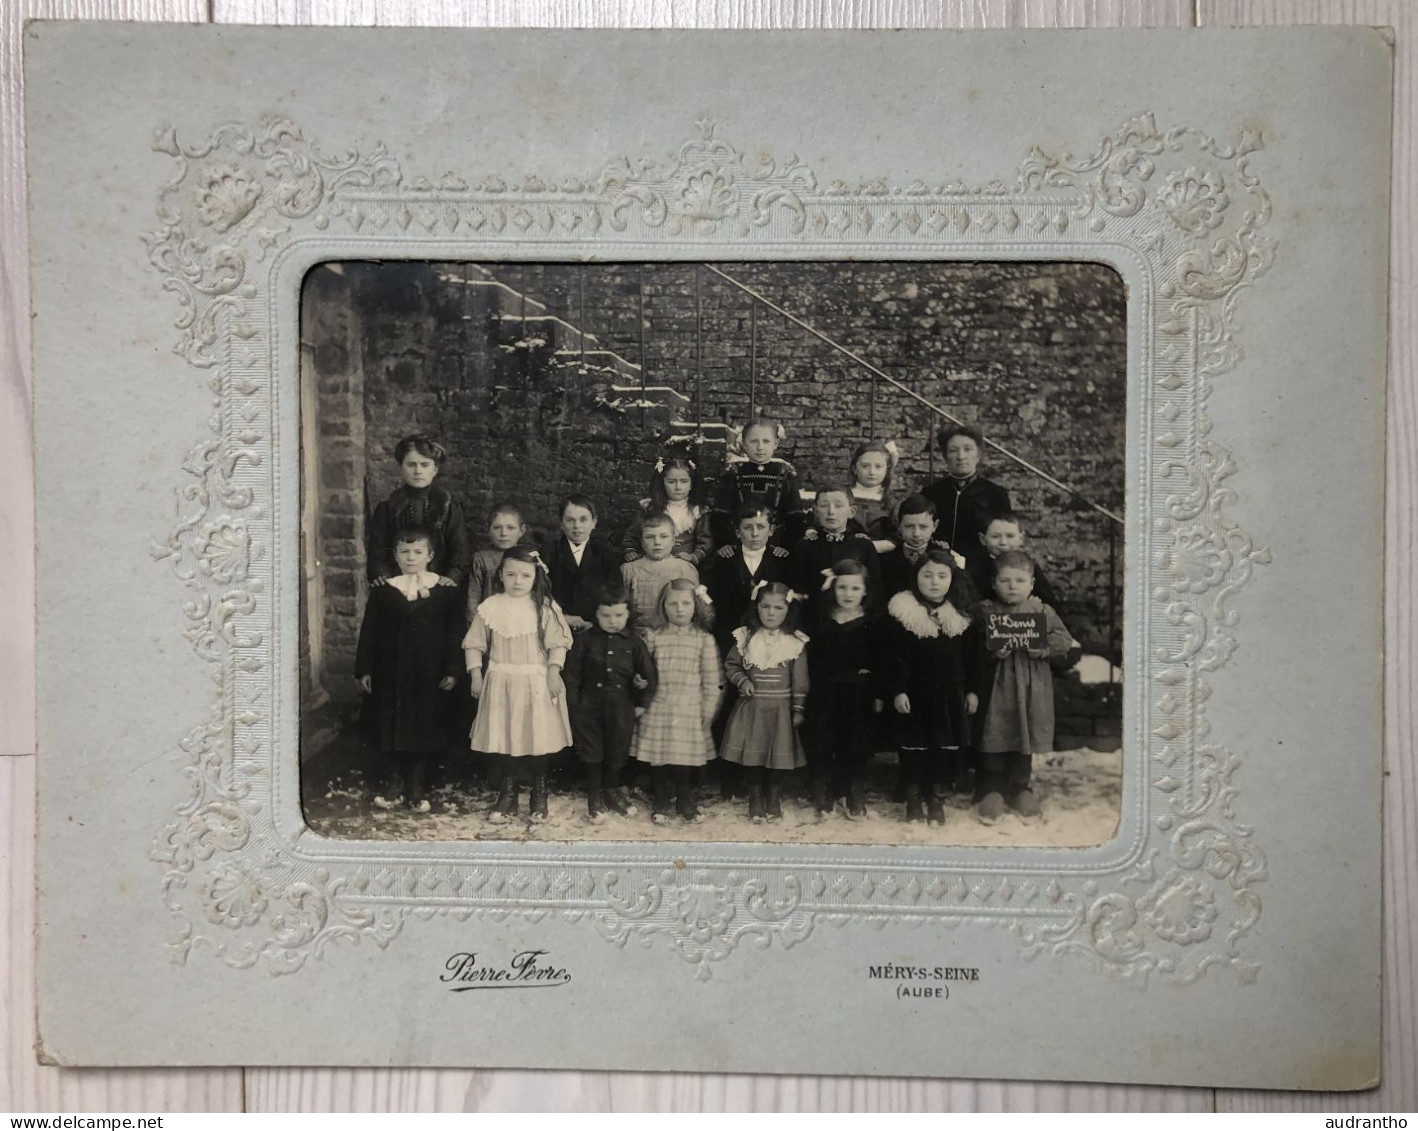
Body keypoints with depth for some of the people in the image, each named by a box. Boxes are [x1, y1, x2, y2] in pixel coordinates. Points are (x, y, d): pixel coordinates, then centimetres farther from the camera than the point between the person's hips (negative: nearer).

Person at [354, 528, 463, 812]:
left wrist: (451, 670, -4)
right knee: (391, 728, 7)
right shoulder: (383, 591, 1)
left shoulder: (445, 590, -2)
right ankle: (394, 781, 22)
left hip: (429, 675, -1)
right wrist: (364, 669, 1)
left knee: (424, 729, 5)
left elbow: (454, 632, -1)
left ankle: (417, 786, 18)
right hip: (390, 673, 1)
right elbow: (368, 632, 4)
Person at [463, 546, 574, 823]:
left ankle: (539, 793, 20)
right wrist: (476, 675, 0)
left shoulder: (545, 608, -4)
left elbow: (557, 644, -4)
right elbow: (474, 644, 4)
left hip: (537, 682, -1)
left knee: (538, 738, 3)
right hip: (502, 683, 1)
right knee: (506, 739, 5)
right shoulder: (491, 607, 0)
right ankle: (508, 795, 19)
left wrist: (553, 673, -12)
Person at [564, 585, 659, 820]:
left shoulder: (634, 642, -2)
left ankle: (612, 790, 32)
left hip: (622, 706, 1)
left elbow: (649, 674, 3)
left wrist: (642, 704, 2)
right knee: (591, 749, 5)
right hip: (590, 702, -1)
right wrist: (573, 705, -4)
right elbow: (572, 674, -2)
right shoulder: (585, 640, -4)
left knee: (618, 750, 12)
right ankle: (593, 794, 20)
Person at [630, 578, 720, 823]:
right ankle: (661, 802, 20)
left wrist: (708, 709, 0)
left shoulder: (704, 639, 1)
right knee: (657, 758, 4)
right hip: (658, 708, 1)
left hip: (689, 710, -1)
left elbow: (711, 678, 2)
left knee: (686, 757, 4)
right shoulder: (654, 637, 3)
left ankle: (685, 801, 24)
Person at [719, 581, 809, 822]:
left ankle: (774, 799, 25)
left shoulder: (795, 643, -3)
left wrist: (798, 709, -2)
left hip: (781, 709, -1)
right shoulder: (746, 637, -1)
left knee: (780, 755, 4)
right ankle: (756, 798, 24)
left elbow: (800, 681, 0)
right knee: (751, 755, 5)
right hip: (751, 708, 1)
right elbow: (731, 664, 11)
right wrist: (741, 681, -6)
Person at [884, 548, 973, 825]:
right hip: (914, 694, -3)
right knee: (913, 746, 5)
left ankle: (937, 799, 19)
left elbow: (968, 657, 9)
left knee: (946, 746, 6)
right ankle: (913, 799, 18)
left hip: (949, 696, 3)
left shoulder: (960, 614, 4)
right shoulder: (902, 611, -7)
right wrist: (897, 691, -12)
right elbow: (896, 657, -8)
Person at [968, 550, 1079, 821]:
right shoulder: (986, 612, -1)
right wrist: (992, 651, -23)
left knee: (1026, 739, 11)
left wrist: (1044, 646, -19)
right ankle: (991, 789, 15)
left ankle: (1019, 787, 26)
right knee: (994, 738, 3)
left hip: (1031, 689, 2)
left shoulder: (1043, 612, 3)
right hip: (996, 687, -2)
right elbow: (972, 651, -6)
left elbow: (1066, 644, -3)